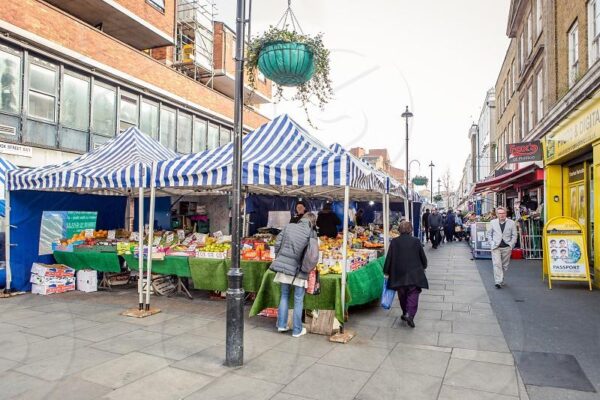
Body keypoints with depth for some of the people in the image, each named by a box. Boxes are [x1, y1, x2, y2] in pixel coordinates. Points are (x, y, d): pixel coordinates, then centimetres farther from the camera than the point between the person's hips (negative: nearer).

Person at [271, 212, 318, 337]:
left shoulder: (289, 227, 3)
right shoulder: (312, 233, -4)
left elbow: (278, 243, 4)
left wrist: (279, 259, 15)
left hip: (284, 266, 3)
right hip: (299, 270, -3)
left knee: (284, 295, 18)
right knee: (298, 300, 7)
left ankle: (281, 324, 24)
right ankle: (297, 330, 16)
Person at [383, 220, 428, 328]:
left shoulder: (394, 242, -3)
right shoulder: (416, 241, -4)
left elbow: (389, 258, -2)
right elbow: (423, 257, 4)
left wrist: (386, 272, 8)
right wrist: (423, 267, 23)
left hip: (399, 274, 2)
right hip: (414, 274, -1)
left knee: (402, 295, 17)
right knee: (413, 295, 1)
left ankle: (405, 313, 27)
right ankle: (410, 315, -12)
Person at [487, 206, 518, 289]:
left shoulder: (511, 223, 3)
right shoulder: (493, 222, 5)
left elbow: (514, 235, 5)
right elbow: (489, 234, 11)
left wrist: (511, 245, -4)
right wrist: (492, 243, 0)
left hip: (506, 247, 1)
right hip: (496, 247, -1)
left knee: (504, 265, 9)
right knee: (497, 264, -10)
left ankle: (501, 280, 23)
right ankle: (498, 282, -13)